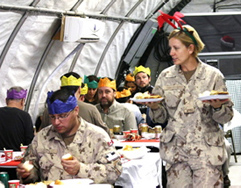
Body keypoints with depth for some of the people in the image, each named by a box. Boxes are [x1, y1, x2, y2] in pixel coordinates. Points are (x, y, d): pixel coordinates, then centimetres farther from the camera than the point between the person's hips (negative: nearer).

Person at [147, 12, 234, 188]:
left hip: (206, 150, -2)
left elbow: (227, 116, 1)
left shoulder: (213, 75, -1)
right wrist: (154, 107, -11)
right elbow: (161, 117, 10)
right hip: (175, 149, 2)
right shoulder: (166, 76, 7)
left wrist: (217, 108, -20)